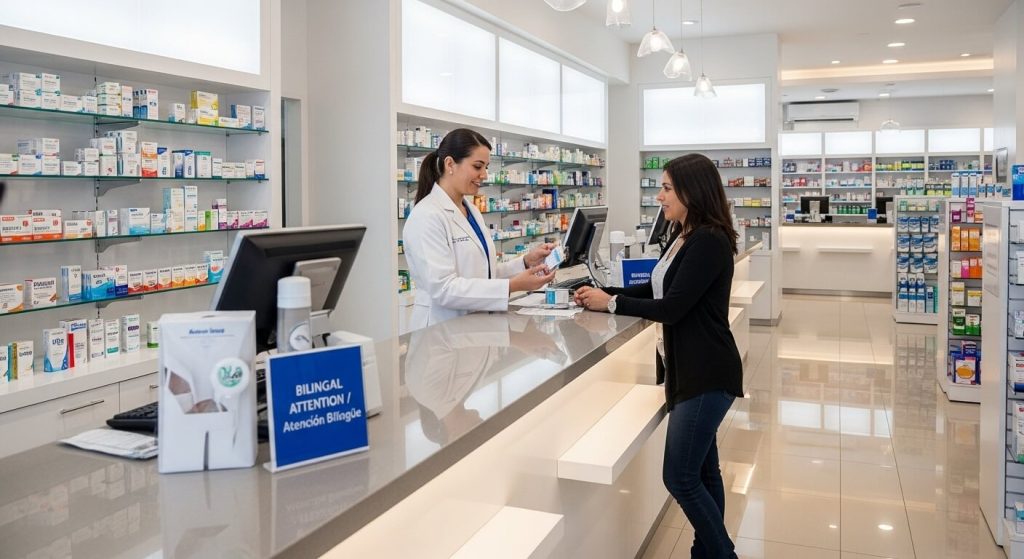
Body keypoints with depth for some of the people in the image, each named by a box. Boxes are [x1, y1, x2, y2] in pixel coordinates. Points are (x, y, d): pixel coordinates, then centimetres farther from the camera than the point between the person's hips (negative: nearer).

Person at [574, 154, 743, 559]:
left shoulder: (709, 241, -19)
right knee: (702, 469, 17)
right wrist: (602, 294, 8)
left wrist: (611, 303, -12)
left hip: (707, 374, -9)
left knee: (679, 477, -4)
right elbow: (657, 289, 19)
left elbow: (672, 307, -22)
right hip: (687, 369, 9)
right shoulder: (683, 237, 11)